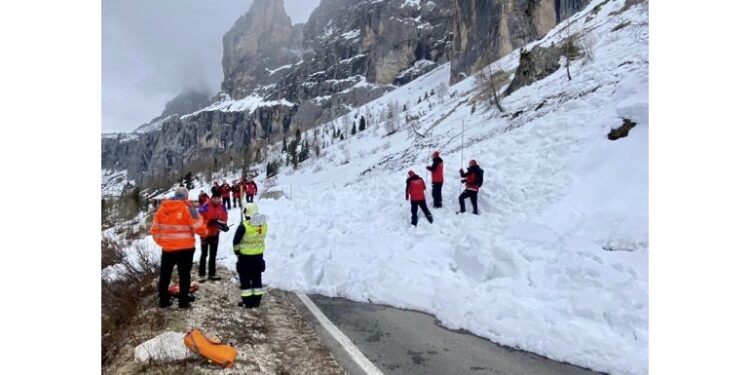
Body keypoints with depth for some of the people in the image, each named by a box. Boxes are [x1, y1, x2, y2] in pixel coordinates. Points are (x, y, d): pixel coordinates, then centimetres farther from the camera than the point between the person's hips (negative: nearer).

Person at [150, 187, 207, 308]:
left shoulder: (162, 208, 3)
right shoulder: (187, 208, -12)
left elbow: (155, 229, 8)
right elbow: (199, 227, -14)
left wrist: (161, 242, 19)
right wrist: (204, 232, 7)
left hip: (167, 248, 4)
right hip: (185, 248, -4)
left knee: (165, 274, 16)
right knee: (184, 274, 7)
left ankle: (163, 300, 24)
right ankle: (183, 300, 10)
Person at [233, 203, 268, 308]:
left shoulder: (244, 226, -19)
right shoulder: (264, 224, -4)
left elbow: (236, 241, -11)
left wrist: (237, 252, 4)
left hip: (245, 256, -5)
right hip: (259, 255, 5)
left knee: (245, 279, 7)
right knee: (257, 278, 15)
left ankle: (247, 301, 10)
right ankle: (256, 300, 22)